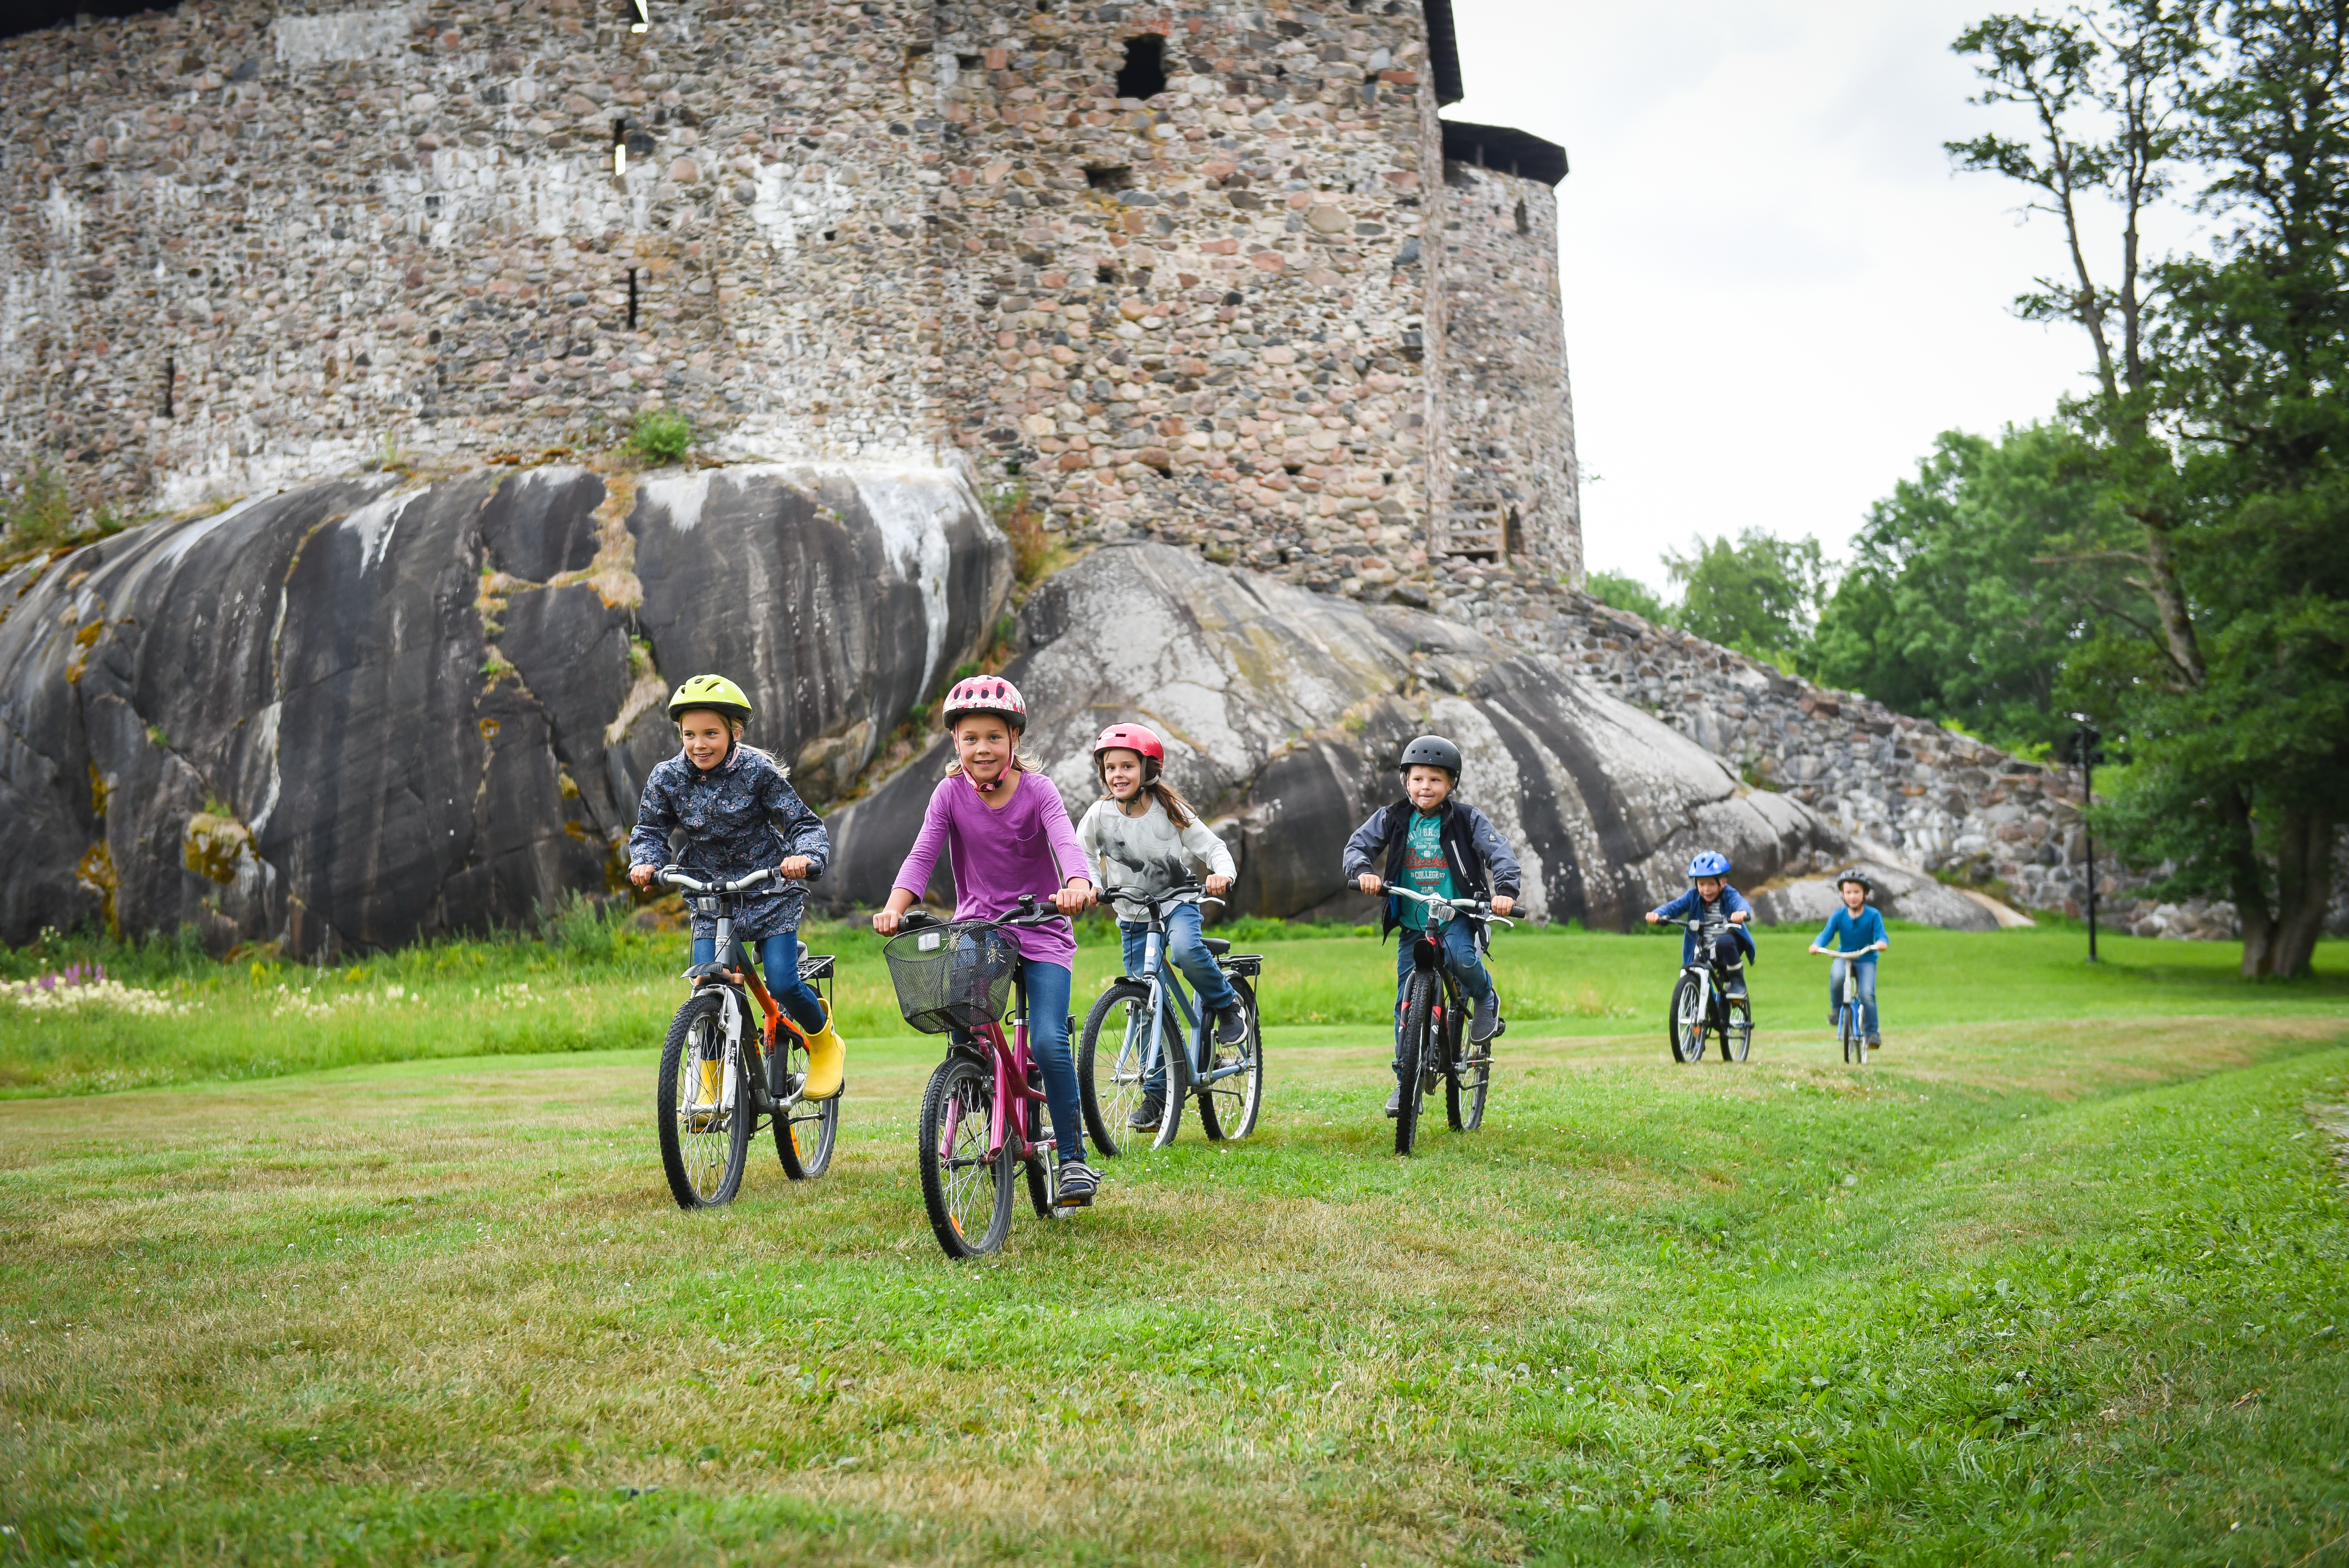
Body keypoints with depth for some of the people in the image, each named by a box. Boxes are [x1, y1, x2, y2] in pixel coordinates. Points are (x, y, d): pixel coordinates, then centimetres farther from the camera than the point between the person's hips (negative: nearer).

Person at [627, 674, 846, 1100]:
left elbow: (805, 824, -12)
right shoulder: (667, 779, -5)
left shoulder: (759, 772, -13)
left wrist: (805, 857, -33)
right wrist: (644, 862, -19)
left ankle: (825, 1044, 18)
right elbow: (650, 830, 4)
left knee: (782, 983, -13)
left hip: (769, 894, -3)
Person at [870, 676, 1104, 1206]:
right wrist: (895, 906, -32)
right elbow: (923, 854, -13)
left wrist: (1077, 885, -47)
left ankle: (1073, 1157, -4)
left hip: (1040, 933, -2)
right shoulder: (951, 794, -3)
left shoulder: (1037, 790, -8)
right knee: (963, 1041, -14)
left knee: (1048, 1042, -17)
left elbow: (1066, 843, -24)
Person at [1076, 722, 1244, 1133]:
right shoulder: (1100, 814, -8)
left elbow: (1213, 847, -8)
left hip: (1177, 900, -2)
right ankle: (1157, 1095, 12)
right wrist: (1092, 884, -11)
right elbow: (1083, 854, 8)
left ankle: (1226, 1005, -7)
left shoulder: (1170, 811, -11)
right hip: (1133, 914, 2)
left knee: (1186, 950, -36)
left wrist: (1222, 874, -29)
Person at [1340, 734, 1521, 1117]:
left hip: (1456, 917, -2)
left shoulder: (1467, 819, -2)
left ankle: (1486, 999, 1)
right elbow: (1358, 844, -3)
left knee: (1461, 958, -33)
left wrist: (1505, 890, -29)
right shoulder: (1392, 818, 3)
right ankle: (1406, 1080, 10)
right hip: (1412, 926, 2)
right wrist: (1363, 870, -26)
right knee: (1407, 1001, 0)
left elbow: (1500, 852, -10)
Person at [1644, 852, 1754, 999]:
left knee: (1724, 942, -36)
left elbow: (1742, 904, -30)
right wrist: (1657, 914, -34)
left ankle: (1737, 981, -16)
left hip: (1729, 945, -3)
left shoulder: (1730, 896, -9)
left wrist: (1742, 912, -56)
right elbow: (1675, 906, -11)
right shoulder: (1693, 897, 1)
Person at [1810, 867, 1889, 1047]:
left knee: (1867, 995, -20)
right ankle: (1835, 1009, -7)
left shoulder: (1873, 915, -7)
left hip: (1866, 959, -1)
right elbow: (1827, 934, -8)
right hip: (1843, 957, 1)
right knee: (1836, 976, -33)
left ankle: (1872, 1032, -4)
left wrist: (1882, 942, -37)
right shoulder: (1838, 916, -3)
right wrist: (1817, 945, -29)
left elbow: (1881, 935, -12)